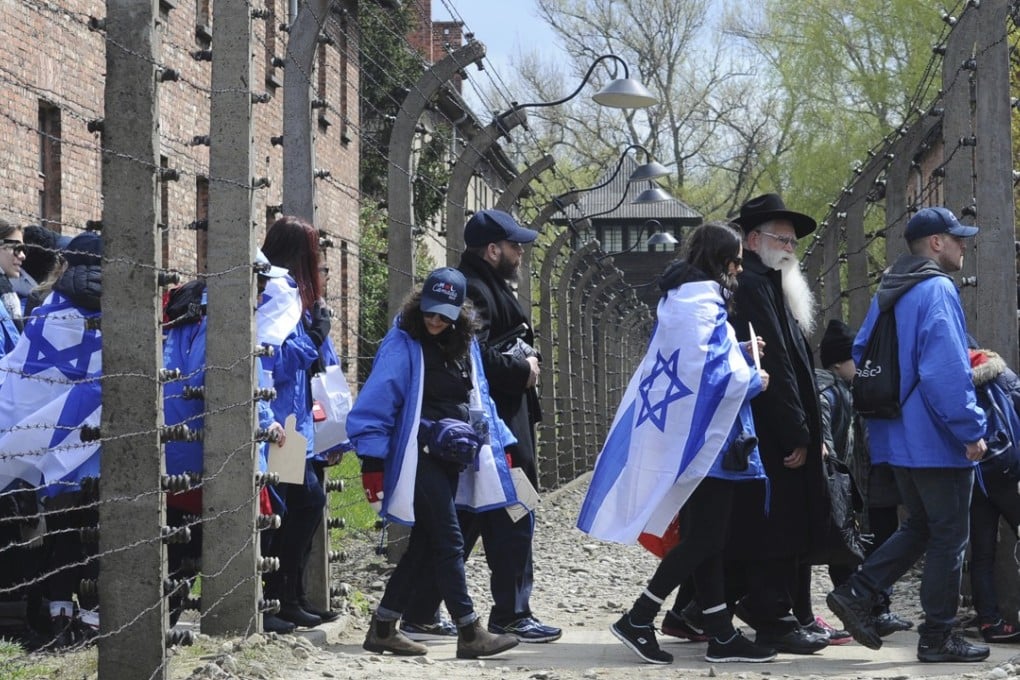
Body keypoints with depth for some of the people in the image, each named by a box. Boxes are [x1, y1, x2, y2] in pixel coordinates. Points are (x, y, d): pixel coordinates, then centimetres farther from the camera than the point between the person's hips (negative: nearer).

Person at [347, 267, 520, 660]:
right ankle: (469, 633, -3)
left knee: (425, 544, 9)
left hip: (451, 461, 7)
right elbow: (375, 404, -13)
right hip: (419, 457, -7)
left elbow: (478, 401, 21)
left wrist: (499, 445, 18)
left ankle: (383, 628, 18)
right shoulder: (403, 344, -9)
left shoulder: (464, 346, 12)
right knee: (448, 542, -7)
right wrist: (372, 462, -16)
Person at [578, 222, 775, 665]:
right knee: (705, 537, -6)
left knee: (703, 536, 9)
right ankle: (637, 620, -6)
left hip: (683, 434, 10)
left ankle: (721, 634, 11)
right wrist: (753, 380, -7)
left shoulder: (680, 296, 16)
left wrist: (741, 354, 17)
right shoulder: (702, 300, -14)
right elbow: (707, 370, -22)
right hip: (702, 434, -10)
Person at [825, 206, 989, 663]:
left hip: (898, 437, 9)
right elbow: (947, 370, -23)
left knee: (919, 526, 19)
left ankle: (855, 595, 8)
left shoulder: (889, 293, 13)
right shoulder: (936, 290, -16)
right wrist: (972, 430, -18)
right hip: (938, 439, -9)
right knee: (949, 538, 1)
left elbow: (861, 355, 19)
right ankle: (938, 637, 6)